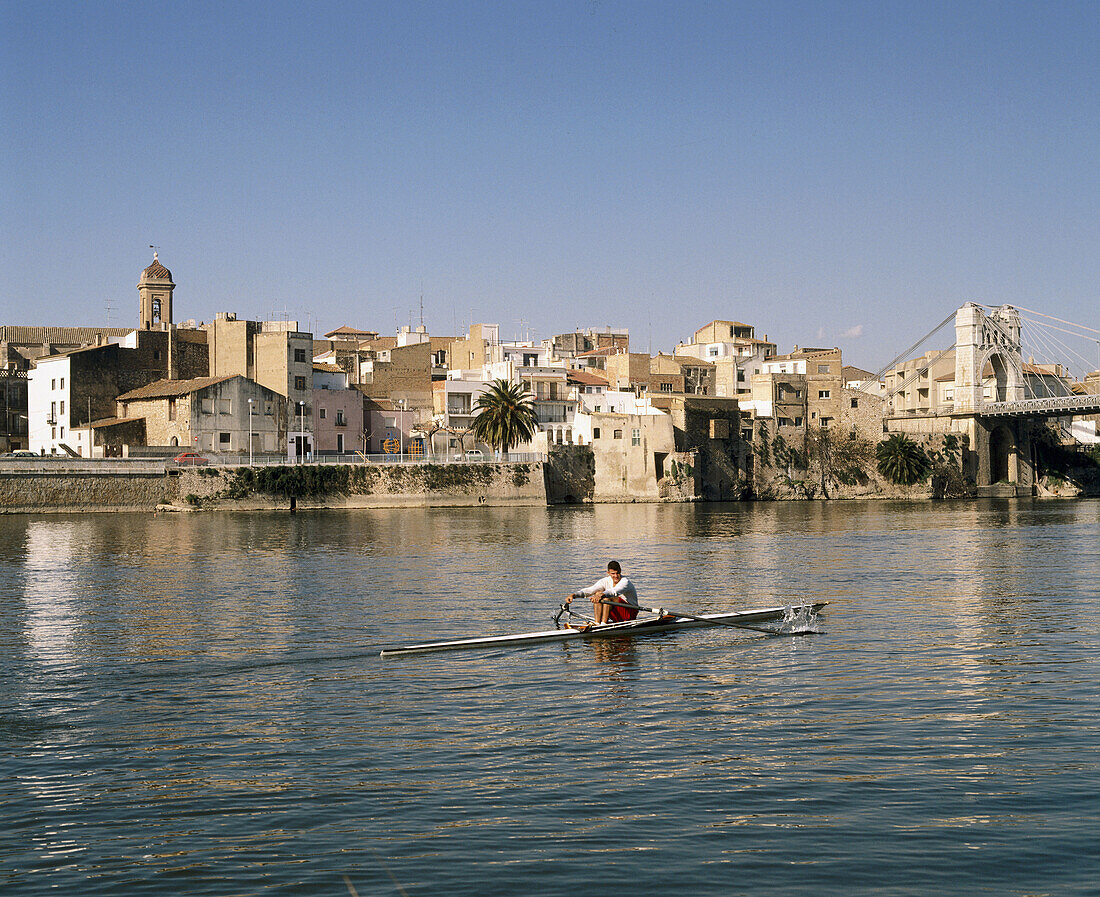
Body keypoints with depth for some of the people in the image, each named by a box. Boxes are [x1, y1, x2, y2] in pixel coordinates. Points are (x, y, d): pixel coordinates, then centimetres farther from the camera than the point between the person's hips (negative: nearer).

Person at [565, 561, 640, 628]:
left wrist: (602, 595, -61)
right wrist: (574, 595, -29)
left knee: (607, 597, -28)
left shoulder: (625, 582, -19)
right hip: (616, 616, 6)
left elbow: (614, 592, -42)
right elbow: (589, 590, -13)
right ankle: (597, 623, -20)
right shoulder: (606, 581, -1)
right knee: (598, 593, -14)